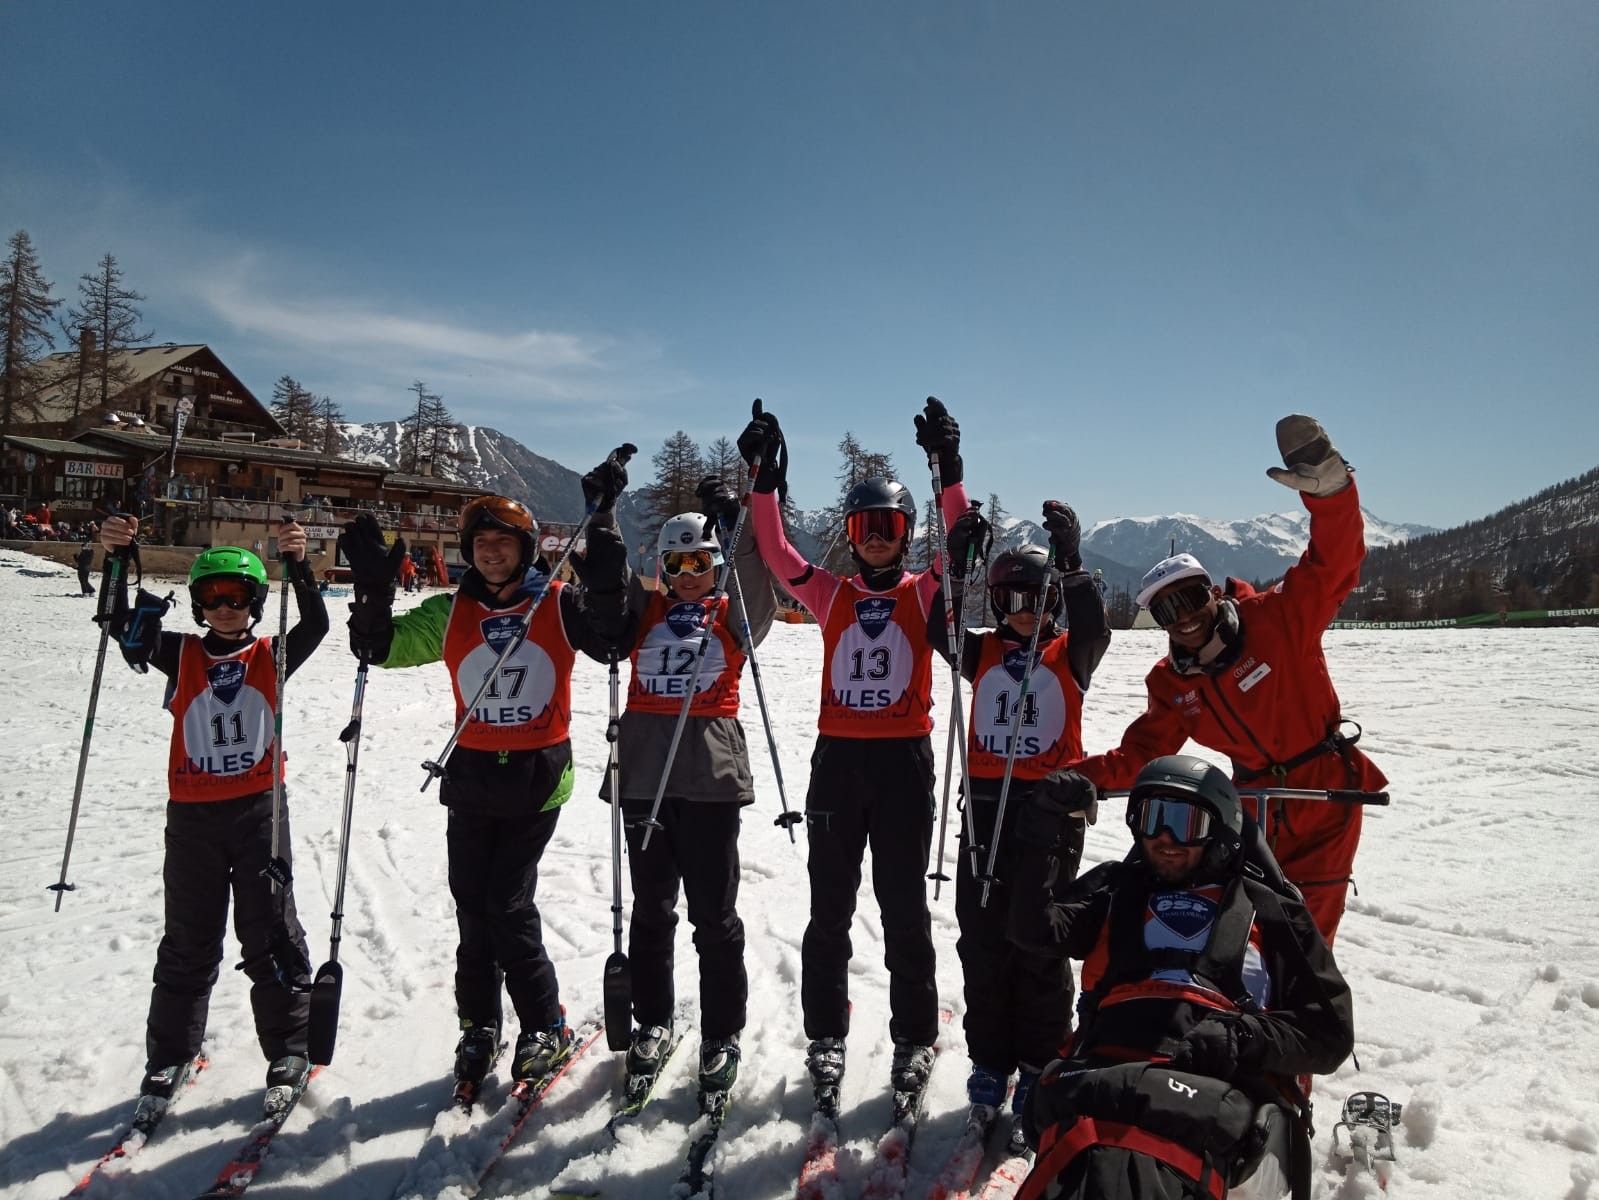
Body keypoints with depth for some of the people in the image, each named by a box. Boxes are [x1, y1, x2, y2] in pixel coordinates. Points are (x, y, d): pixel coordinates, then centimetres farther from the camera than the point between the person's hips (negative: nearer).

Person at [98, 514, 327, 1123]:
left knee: (271, 935, 4)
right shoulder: (181, 654, 2)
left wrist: (298, 564, -33)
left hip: (259, 811, -1)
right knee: (188, 942, 13)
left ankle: (289, 1052, 17)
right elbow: (125, 629, -14)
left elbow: (316, 626, -17)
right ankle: (169, 1056, 29)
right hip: (192, 816, 1)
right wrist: (119, 558, -29)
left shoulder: (272, 657, 0)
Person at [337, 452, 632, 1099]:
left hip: (537, 780, -3)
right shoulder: (451, 612, 5)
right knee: (474, 907, 9)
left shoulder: (558, 604, -4)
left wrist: (602, 523, -27)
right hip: (472, 778, 4)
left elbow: (609, 622, -24)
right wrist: (373, 586, -10)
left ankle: (547, 1026, 16)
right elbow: (381, 647, 7)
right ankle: (479, 1029, 26)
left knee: (508, 906, -4)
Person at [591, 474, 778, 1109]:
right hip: (644, 771, 3)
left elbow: (759, 585, -13)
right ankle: (653, 1021, 31)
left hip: (709, 776, -3)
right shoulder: (644, 609, 13)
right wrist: (604, 562, -14)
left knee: (714, 914, 3)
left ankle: (721, 1037, 18)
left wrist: (738, 524, -27)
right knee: (651, 908, 15)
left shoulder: (734, 612, 5)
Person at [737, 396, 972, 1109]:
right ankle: (825, 1037, 23)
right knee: (829, 906, 9)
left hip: (905, 760, -2)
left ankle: (914, 1038, 23)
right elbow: (777, 555, -2)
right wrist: (766, 480, -12)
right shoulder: (831, 595, 8)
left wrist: (950, 470, -23)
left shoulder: (925, 593, 4)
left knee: (904, 905, 7)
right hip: (837, 758, 2)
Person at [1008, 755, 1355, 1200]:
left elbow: (1329, 1031, 18)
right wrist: (1041, 838, -1)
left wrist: (1245, 1039, -1)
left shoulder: (1267, 909, 25)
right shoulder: (1115, 889, 29)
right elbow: (1035, 928, 12)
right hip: (1107, 1067, 2)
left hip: (1228, 1085, -1)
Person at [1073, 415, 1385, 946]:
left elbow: (1335, 565, -27)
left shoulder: (1275, 618, -16)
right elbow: (1142, 753, 2)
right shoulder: (1171, 684, -2)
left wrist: (1328, 488, -45)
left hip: (1326, 797, -4)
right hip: (1257, 807, 4)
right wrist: (1084, 777, -15)